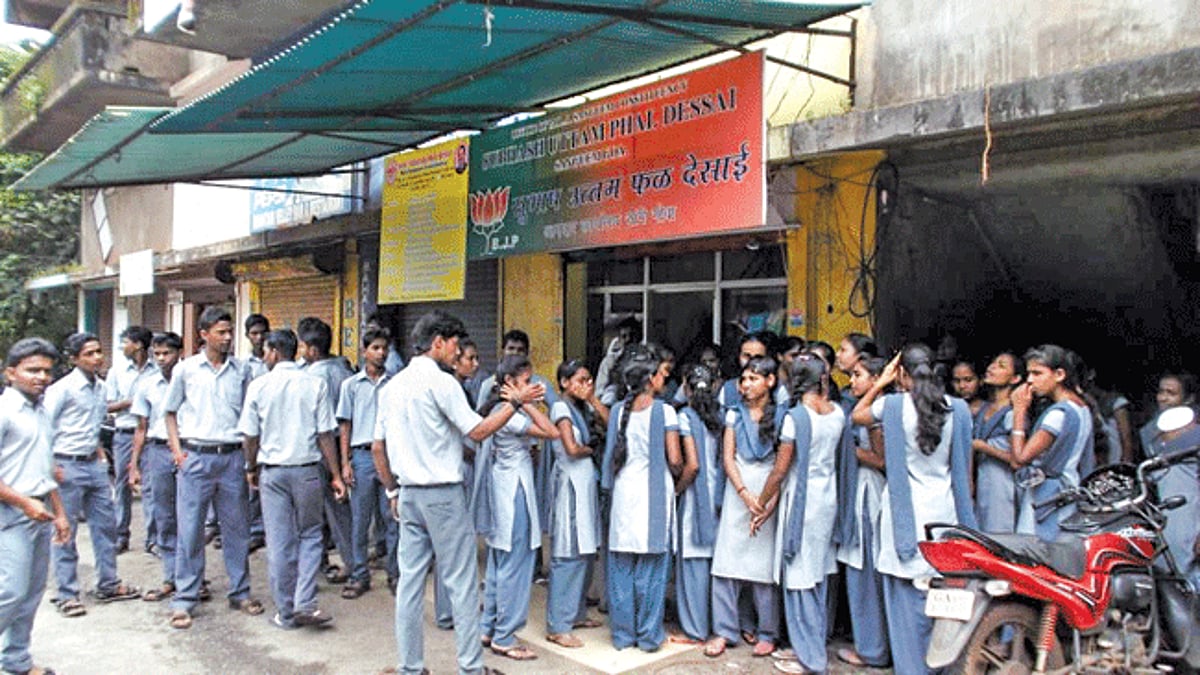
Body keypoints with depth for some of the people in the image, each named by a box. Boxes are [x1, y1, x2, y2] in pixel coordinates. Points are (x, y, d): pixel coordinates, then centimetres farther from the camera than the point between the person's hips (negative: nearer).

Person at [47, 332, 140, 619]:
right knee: (65, 531, 2)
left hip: (94, 464, 7)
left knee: (105, 524, 11)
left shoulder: (100, 387, 9)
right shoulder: (62, 388, -13)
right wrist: (51, 466, -15)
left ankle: (108, 584, 22)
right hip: (68, 466, -7)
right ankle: (67, 594, 12)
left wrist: (98, 450, 13)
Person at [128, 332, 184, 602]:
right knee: (164, 519, 7)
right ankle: (171, 578, 15)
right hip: (157, 451, 3)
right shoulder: (147, 386, 9)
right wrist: (134, 465, 10)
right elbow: (141, 429, 14)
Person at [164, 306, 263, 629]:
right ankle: (184, 600, 12)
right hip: (195, 457, -2)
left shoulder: (240, 369, 8)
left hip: (232, 457, 2)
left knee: (237, 528, 8)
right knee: (190, 530, 2)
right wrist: (177, 450, -1)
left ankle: (240, 592, 20)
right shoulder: (186, 369, 3)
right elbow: (171, 411, 10)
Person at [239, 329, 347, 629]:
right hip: (307, 470, 0)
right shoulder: (315, 384, -3)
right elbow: (325, 435, -4)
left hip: (272, 472, 0)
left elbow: (250, 437, 1)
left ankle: (286, 613, 15)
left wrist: (252, 469, 18)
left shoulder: (258, 386, -3)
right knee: (310, 536, 13)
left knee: (278, 543, 8)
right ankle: (305, 603, 0)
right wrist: (335, 475, 1)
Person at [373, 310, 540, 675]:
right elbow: (477, 431, -11)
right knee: (461, 582, 1)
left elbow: (378, 447, 13)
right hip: (444, 493, -7)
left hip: (408, 495, 7)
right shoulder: (441, 382, -12)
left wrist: (393, 490, 20)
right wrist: (515, 402, -4)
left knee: (410, 580, 10)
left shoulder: (393, 385, 10)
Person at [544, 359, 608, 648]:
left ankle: (576, 612, 24)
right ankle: (557, 625, 1)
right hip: (569, 482, -8)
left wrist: (593, 399, 0)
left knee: (586, 551, 12)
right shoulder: (561, 407, -9)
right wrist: (592, 449, 0)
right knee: (569, 554, -6)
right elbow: (572, 448, -18)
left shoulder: (583, 406, 14)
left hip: (586, 481, 8)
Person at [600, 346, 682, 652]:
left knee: (622, 565, 10)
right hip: (654, 493, -4)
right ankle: (648, 634, 14)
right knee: (651, 564, 6)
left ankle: (623, 632, 18)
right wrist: (676, 474, 11)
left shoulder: (618, 410, 3)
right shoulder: (664, 411, -9)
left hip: (624, 491, 4)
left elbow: (611, 453, 7)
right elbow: (674, 460, -9)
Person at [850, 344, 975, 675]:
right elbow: (964, 470, 6)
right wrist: (964, 511, 16)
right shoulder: (958, 409, 0)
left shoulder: (893, 405, -8)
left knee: (907, 595, 6)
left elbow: (856, 415, 14)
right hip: (944, 509, 3)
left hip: (906, 510, -3)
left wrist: (881, 383, 14)